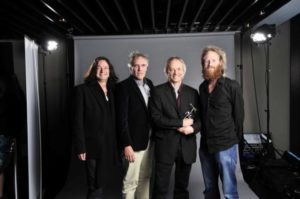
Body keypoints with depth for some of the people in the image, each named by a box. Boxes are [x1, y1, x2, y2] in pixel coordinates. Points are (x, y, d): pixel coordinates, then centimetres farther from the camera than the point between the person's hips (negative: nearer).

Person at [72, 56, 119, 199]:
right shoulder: (83, 90, -5)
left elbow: (117, 119, 9)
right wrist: (80, 148, -13)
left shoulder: (113, 90, 9)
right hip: (92, 145, -5)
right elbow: (78, 121, -9)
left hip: (108, 145, 5)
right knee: (95, 187, 1)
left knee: (100, 184, 16)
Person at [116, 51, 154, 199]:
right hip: (134, 141, -6)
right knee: (131, 181, 3)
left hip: (149, 139, 6)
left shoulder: (149, 83, 9)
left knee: (145, 178, 17)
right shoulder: (123, 86, -11)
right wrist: (126, 144, -19)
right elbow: (122, 118, -16)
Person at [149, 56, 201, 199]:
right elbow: (156, 118, -11)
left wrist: (193, 128, -14)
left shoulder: (192, 92, 9)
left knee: (182, 187, 16)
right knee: (160, 187, 6)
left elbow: (200, 117, 7)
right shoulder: (158, 91, -2)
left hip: (187, 145, 3)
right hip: (165, 145, -3)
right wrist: (181, 123, -15)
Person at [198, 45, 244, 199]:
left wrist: (235, 139, -2)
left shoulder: (232, 86, -5)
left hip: (225, 145, -5)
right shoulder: (202, 87, 9)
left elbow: (239, 115, -4)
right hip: (205, 145, 5)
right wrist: (204, 135, 6)